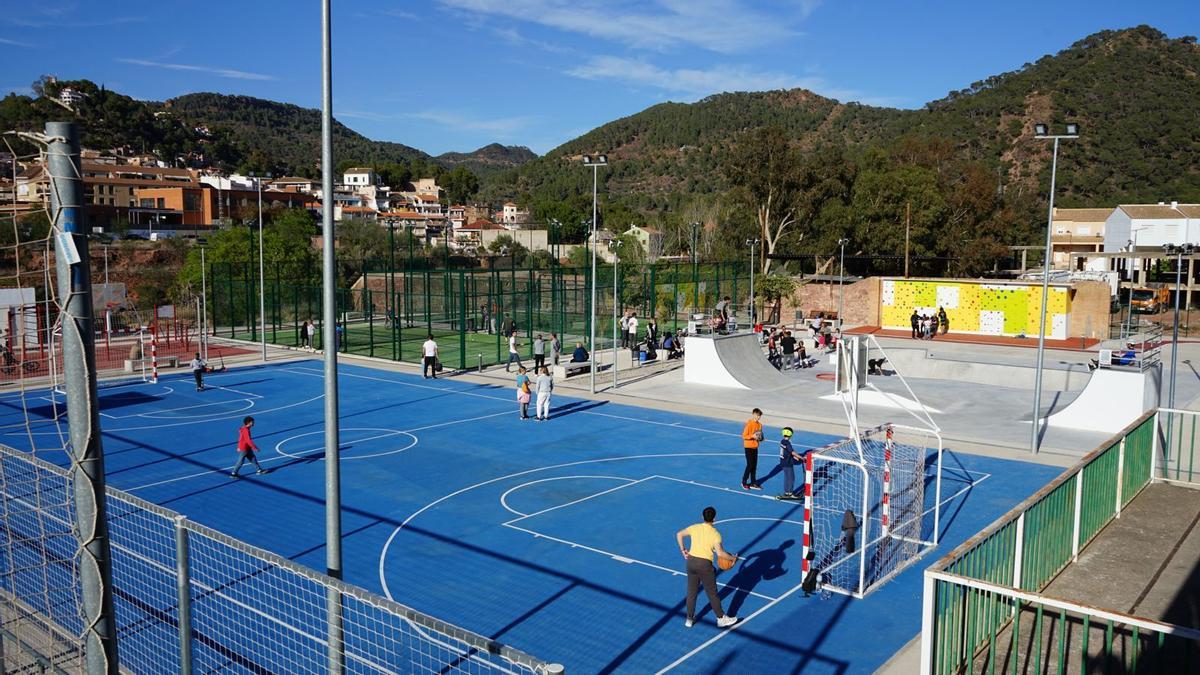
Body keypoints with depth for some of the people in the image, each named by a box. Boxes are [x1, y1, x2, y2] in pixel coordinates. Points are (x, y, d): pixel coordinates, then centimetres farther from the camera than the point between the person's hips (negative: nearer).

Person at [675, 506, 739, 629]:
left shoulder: (694, 528, 2)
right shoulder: (715, 534, -12)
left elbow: (679, 534, 13)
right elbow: (720, 553, -20)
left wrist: (683, 550, 20)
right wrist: (732, 557, -5)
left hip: (691, 561, 5)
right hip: (704, 564, -5)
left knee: (691, 592, 18)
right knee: (712, 594, 10)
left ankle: (689, 619, 28)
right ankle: (721, 619, 24)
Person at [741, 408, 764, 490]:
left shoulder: (759, 424, 7)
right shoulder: (749, 424, -14)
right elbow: (744, 436, -14)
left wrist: (760, 438, -4)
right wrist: (752, 436, -26)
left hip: (755, 447, 6)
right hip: (748, 447, -6)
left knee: (754, 465, 9)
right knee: (750, 465, -6)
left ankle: (753, 483, 16)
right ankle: (744, 482, 9)